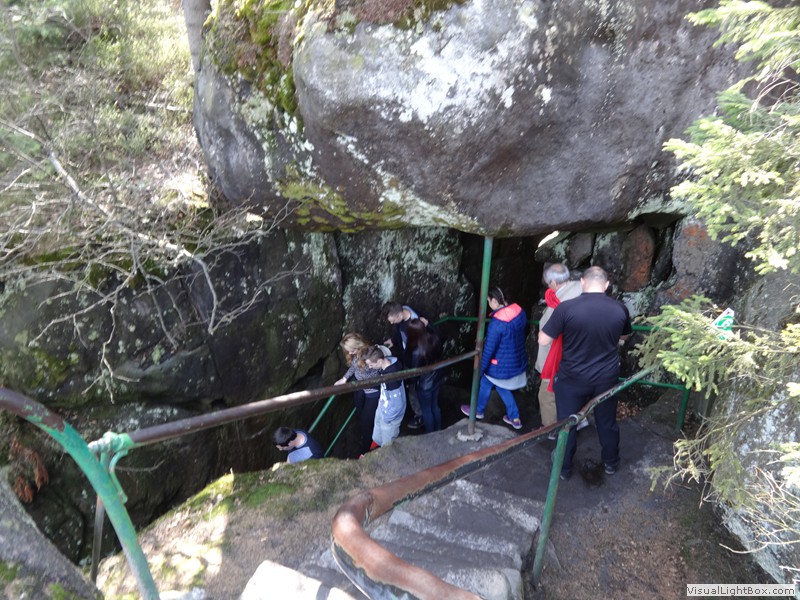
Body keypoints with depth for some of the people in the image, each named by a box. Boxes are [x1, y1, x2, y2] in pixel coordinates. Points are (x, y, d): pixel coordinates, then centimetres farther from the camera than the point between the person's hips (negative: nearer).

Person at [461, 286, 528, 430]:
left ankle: (478, 411, 43)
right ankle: (515, 418, 35)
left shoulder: (496, 323, -29)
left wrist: (480, 370, -10)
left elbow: (488, 350, -22)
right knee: (502, 387, 27)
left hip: (502, 366, -7)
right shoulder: (520, 312, -7)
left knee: (485, 383, 20)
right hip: (518, 362, 7)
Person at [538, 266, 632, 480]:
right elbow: (624, 337, 12)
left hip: (572, 378, -3)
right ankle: (611, 463, 46)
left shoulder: (566, 308, -21)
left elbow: (543, 340, -13)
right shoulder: (620, 309, -9)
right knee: (607, 422, 24)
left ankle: (564, 468, 33)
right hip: (606, 377, 3)